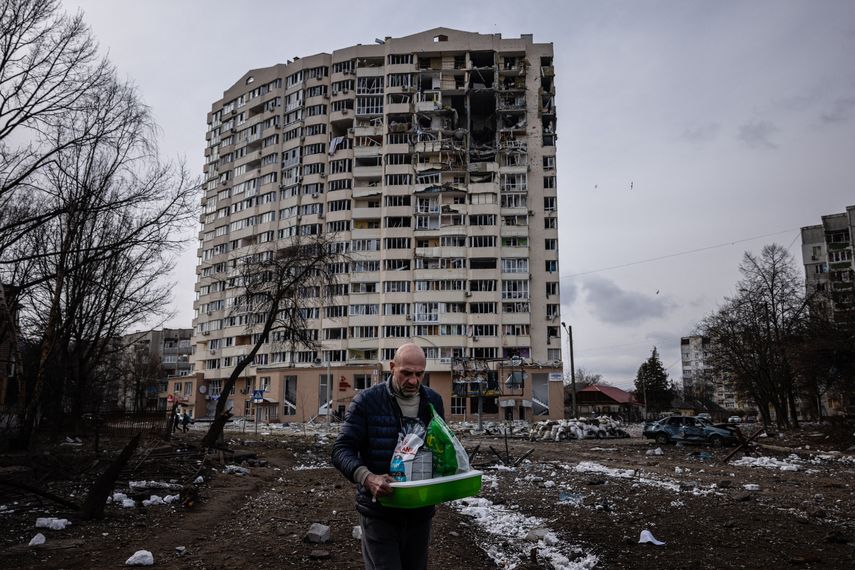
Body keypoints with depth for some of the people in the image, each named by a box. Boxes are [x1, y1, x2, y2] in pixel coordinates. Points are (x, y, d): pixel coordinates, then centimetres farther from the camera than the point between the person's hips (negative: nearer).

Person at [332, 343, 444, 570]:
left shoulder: (433, 401, 4)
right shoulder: (366, 401, -10)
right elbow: (341, 450, -12)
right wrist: (366, 477, -30)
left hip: (421, 511, 5)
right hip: (379, 513, -4)